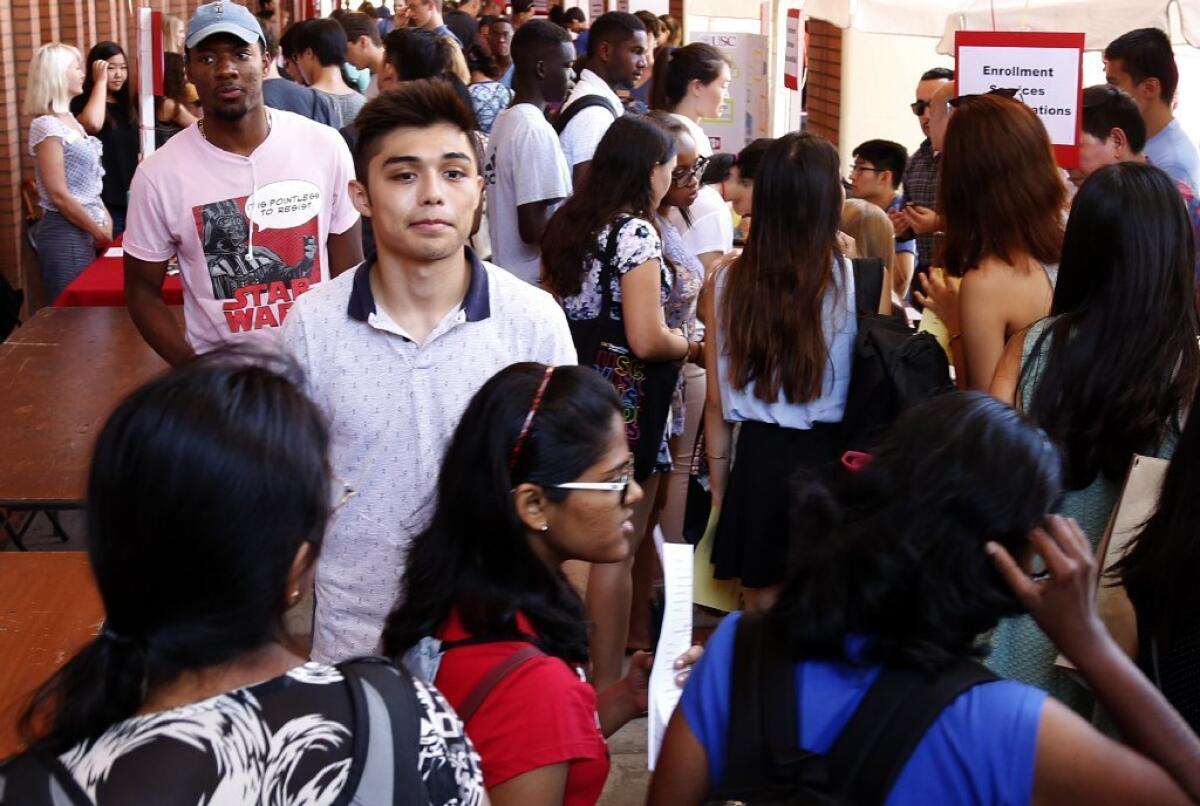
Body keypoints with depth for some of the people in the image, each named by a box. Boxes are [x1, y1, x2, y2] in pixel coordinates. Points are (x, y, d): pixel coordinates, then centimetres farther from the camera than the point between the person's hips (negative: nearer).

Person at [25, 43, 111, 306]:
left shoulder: (70, 120, 14)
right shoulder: (46, 126, -14)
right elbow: (59, 195, -17)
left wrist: (105, 220, 7)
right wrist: (99, 232, -11)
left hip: (84, 231, 9)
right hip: (66, 233, -9)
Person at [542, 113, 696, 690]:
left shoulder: (566, 224, 8)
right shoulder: (637, 232, -16)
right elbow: (646, 339, -21)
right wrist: (690, 345, -3)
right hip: (626, 403, -8)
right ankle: (606, 682, 9)